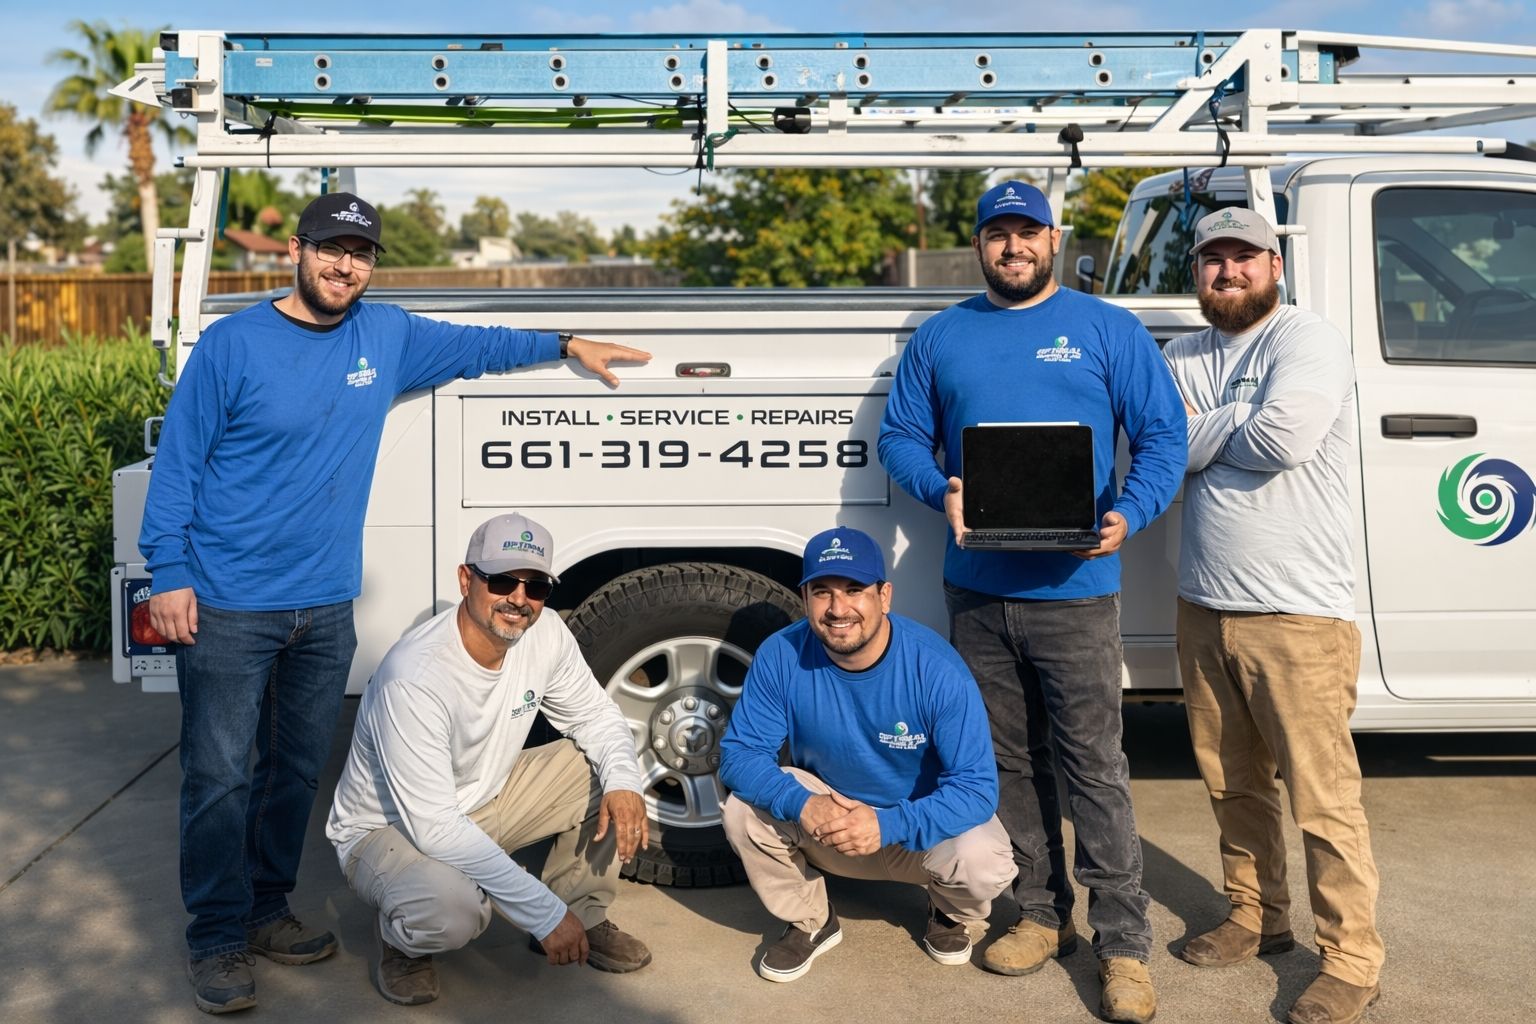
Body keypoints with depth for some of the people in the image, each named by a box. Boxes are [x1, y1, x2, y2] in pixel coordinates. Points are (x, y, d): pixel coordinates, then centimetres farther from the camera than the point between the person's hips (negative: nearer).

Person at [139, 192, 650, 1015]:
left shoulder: (387, 336, 7)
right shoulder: (231, 344, -7)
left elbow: (473, 346, 24)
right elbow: (177, 463, -5)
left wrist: (566, 344, 24)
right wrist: (168, 573, -10)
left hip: (326, 606, 5)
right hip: (227, 606, -5)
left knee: (297, 770, 13)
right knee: (218, 777, 0)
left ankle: (266, 911, 29)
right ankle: (216, 939, 14)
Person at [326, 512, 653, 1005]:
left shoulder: (546, 635, -15)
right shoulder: (415, 676, -35)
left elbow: (595, 715, 2)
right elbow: (433, 827, -36)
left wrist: (623, 782, -22)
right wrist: (546, 913, -32)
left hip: (485, 799, 7)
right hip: (388, 829, -7)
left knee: (607, 768, -9)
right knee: (451, 908, -37)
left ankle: (585, 920, 9)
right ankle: (399, 938, 1)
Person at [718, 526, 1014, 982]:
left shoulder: (937, 669, -27)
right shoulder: (781, 655, -21)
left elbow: (977, 787, -27)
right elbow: (739, 753, -18)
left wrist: (888, 825, -41)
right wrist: (800, 804, -37)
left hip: (922, 824, -2)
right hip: (824, 820, 2)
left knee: (982, 860, -31)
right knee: (744, 812, -24)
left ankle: (952, 914, 9)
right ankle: (809, 923, 5)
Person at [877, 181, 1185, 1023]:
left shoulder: (1108, 330, 6)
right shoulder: (939, 338, 13)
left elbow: (1163, 436, 2)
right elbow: (900, 437, 12)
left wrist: (1129, 514, -16)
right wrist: (941, 490, -9)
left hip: (1074, 586, -3)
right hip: (975, 589, 4)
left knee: (1094, 768, -3)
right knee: (1009, 761, 12)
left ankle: (1123, 944, 8)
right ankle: (1041, 915, 26)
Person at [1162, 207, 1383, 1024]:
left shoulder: (1308, 342, -6)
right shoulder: (1178, 359, 12)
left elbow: (1285, 437, -23)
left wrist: (1198, 437, -8)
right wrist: (1238, 423, -13)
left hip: (1297, 614, -6)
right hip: (1203, 606, 6)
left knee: (1322, 797, -2)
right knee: (1232, 782, 17)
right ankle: (1254, 918, 33)